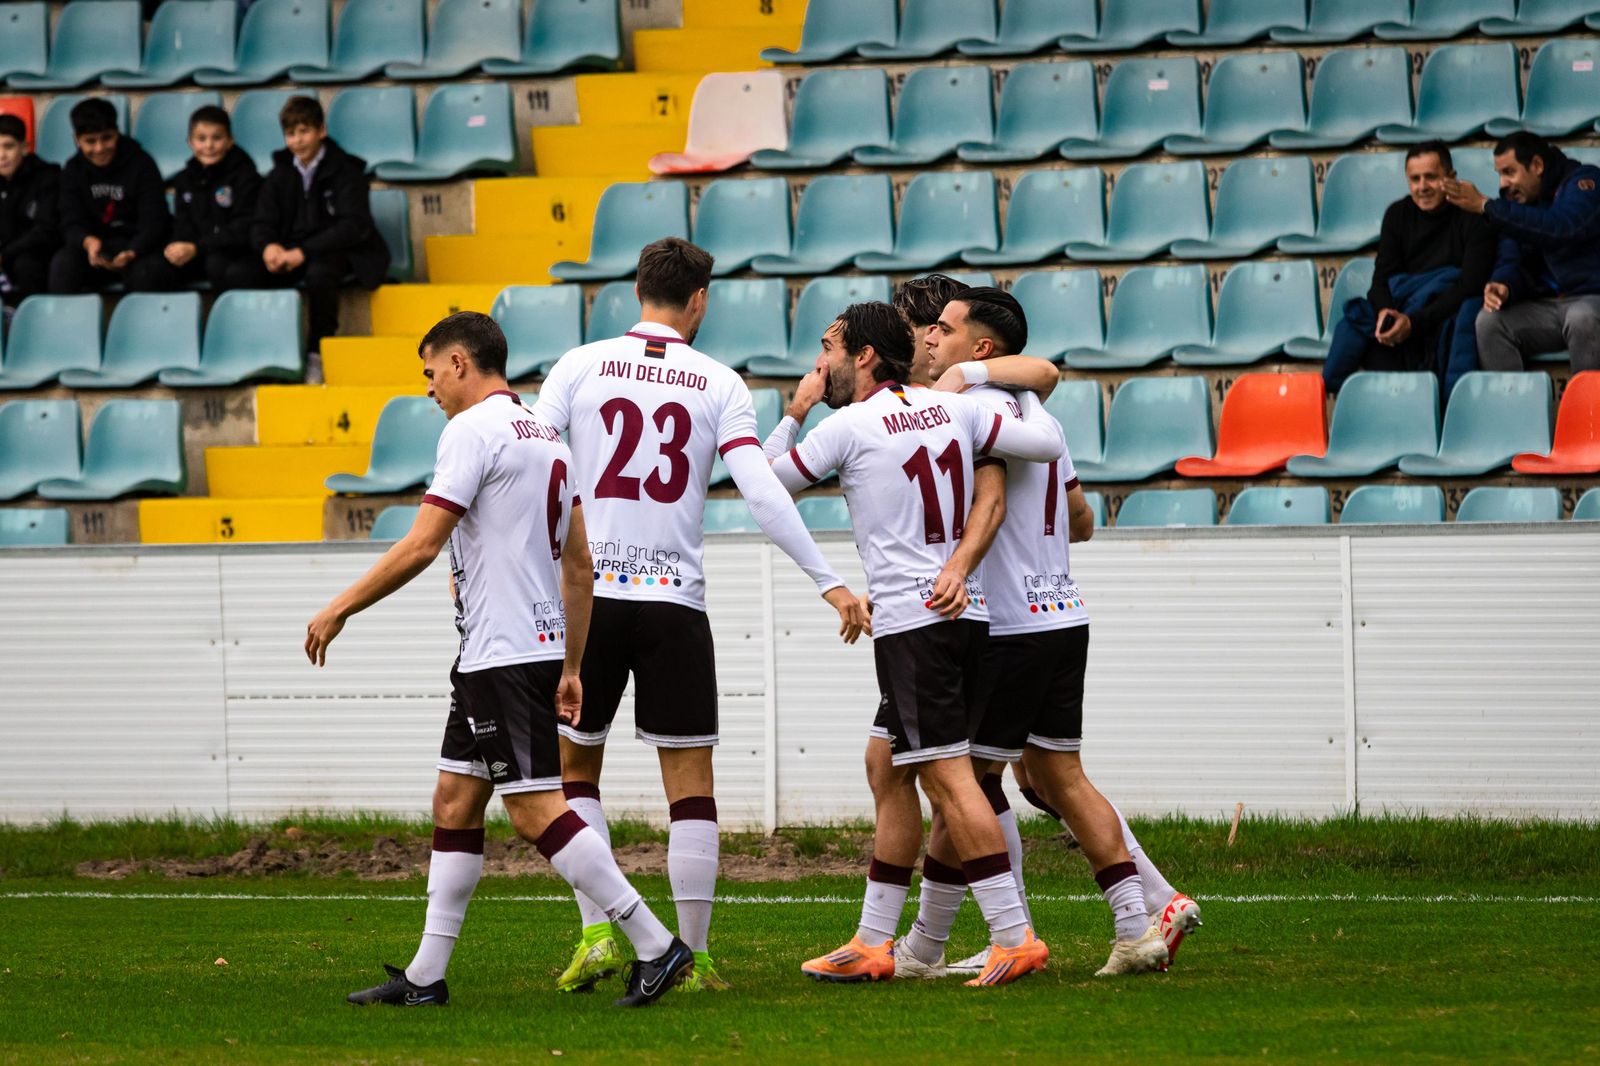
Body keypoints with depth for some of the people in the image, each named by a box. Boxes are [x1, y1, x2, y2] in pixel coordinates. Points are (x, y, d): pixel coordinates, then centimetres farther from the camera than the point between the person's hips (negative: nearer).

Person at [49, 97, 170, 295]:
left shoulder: (141, 165, -5)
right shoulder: (73, 170, 4)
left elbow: (153, 223, -12)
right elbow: (72, 224, -4)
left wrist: (131, 253, -34)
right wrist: (87, 241, -31)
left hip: (137, 248, -2)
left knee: (146, 269, -36)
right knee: (62, 263, -29)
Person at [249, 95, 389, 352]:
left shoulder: (345, 170, -6)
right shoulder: (281, 173, 9)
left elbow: (354, 225, -17)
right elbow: (261, 224, 8)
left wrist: (304, 252, -27)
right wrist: (268, 247, -19)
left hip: (337, 253, -5)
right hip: (289, 254, 5)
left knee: (318, 273, -40)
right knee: (238, 276, -21)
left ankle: (318, 350, -22)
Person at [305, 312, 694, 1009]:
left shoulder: (472, 429, -11)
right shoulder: (546, 436, 17)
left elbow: (421, 546, -16)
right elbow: (578, 565, 19)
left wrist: (340, 609, -7)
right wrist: (571, 668, 22)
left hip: (504, 655, -10)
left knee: (536, 810, -10)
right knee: (454, 801, 11)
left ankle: (656, 946, -12)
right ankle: (425, 978, 12)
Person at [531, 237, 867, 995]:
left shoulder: (581, 366, 2)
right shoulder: (718, 384, 2)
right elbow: (762, 493, -5)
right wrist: (830, 584, -3)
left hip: (589, 592, 1)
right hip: (674, 602, -1)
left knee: (576, 768, 15)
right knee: (689, 783, 5)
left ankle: (596, 933, 3)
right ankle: (694, 956, 3)